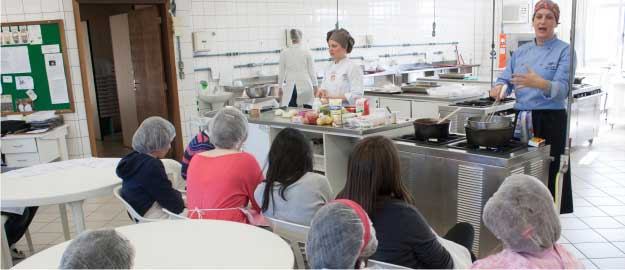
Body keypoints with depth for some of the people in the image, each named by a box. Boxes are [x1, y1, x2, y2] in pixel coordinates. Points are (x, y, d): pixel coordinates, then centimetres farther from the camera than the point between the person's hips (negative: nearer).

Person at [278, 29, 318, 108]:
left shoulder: (284, 53, 1)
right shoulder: (306, 52, -2)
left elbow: (282, 72, 7)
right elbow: (312, 71, 3)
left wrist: (280, 87, 17)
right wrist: (315, 86, 13)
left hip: (290, 88, 1)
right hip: (305, 86, -1)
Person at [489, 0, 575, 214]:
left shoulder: (564, 51, -4)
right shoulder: (521, 52, 11)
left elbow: (563, 88, -16)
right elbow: (506, 79, 9)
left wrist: (539, 83, -37)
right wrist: (499, 87, -15)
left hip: (550, 122, -4)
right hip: (522, 121, 5)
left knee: (547, 175, -2)